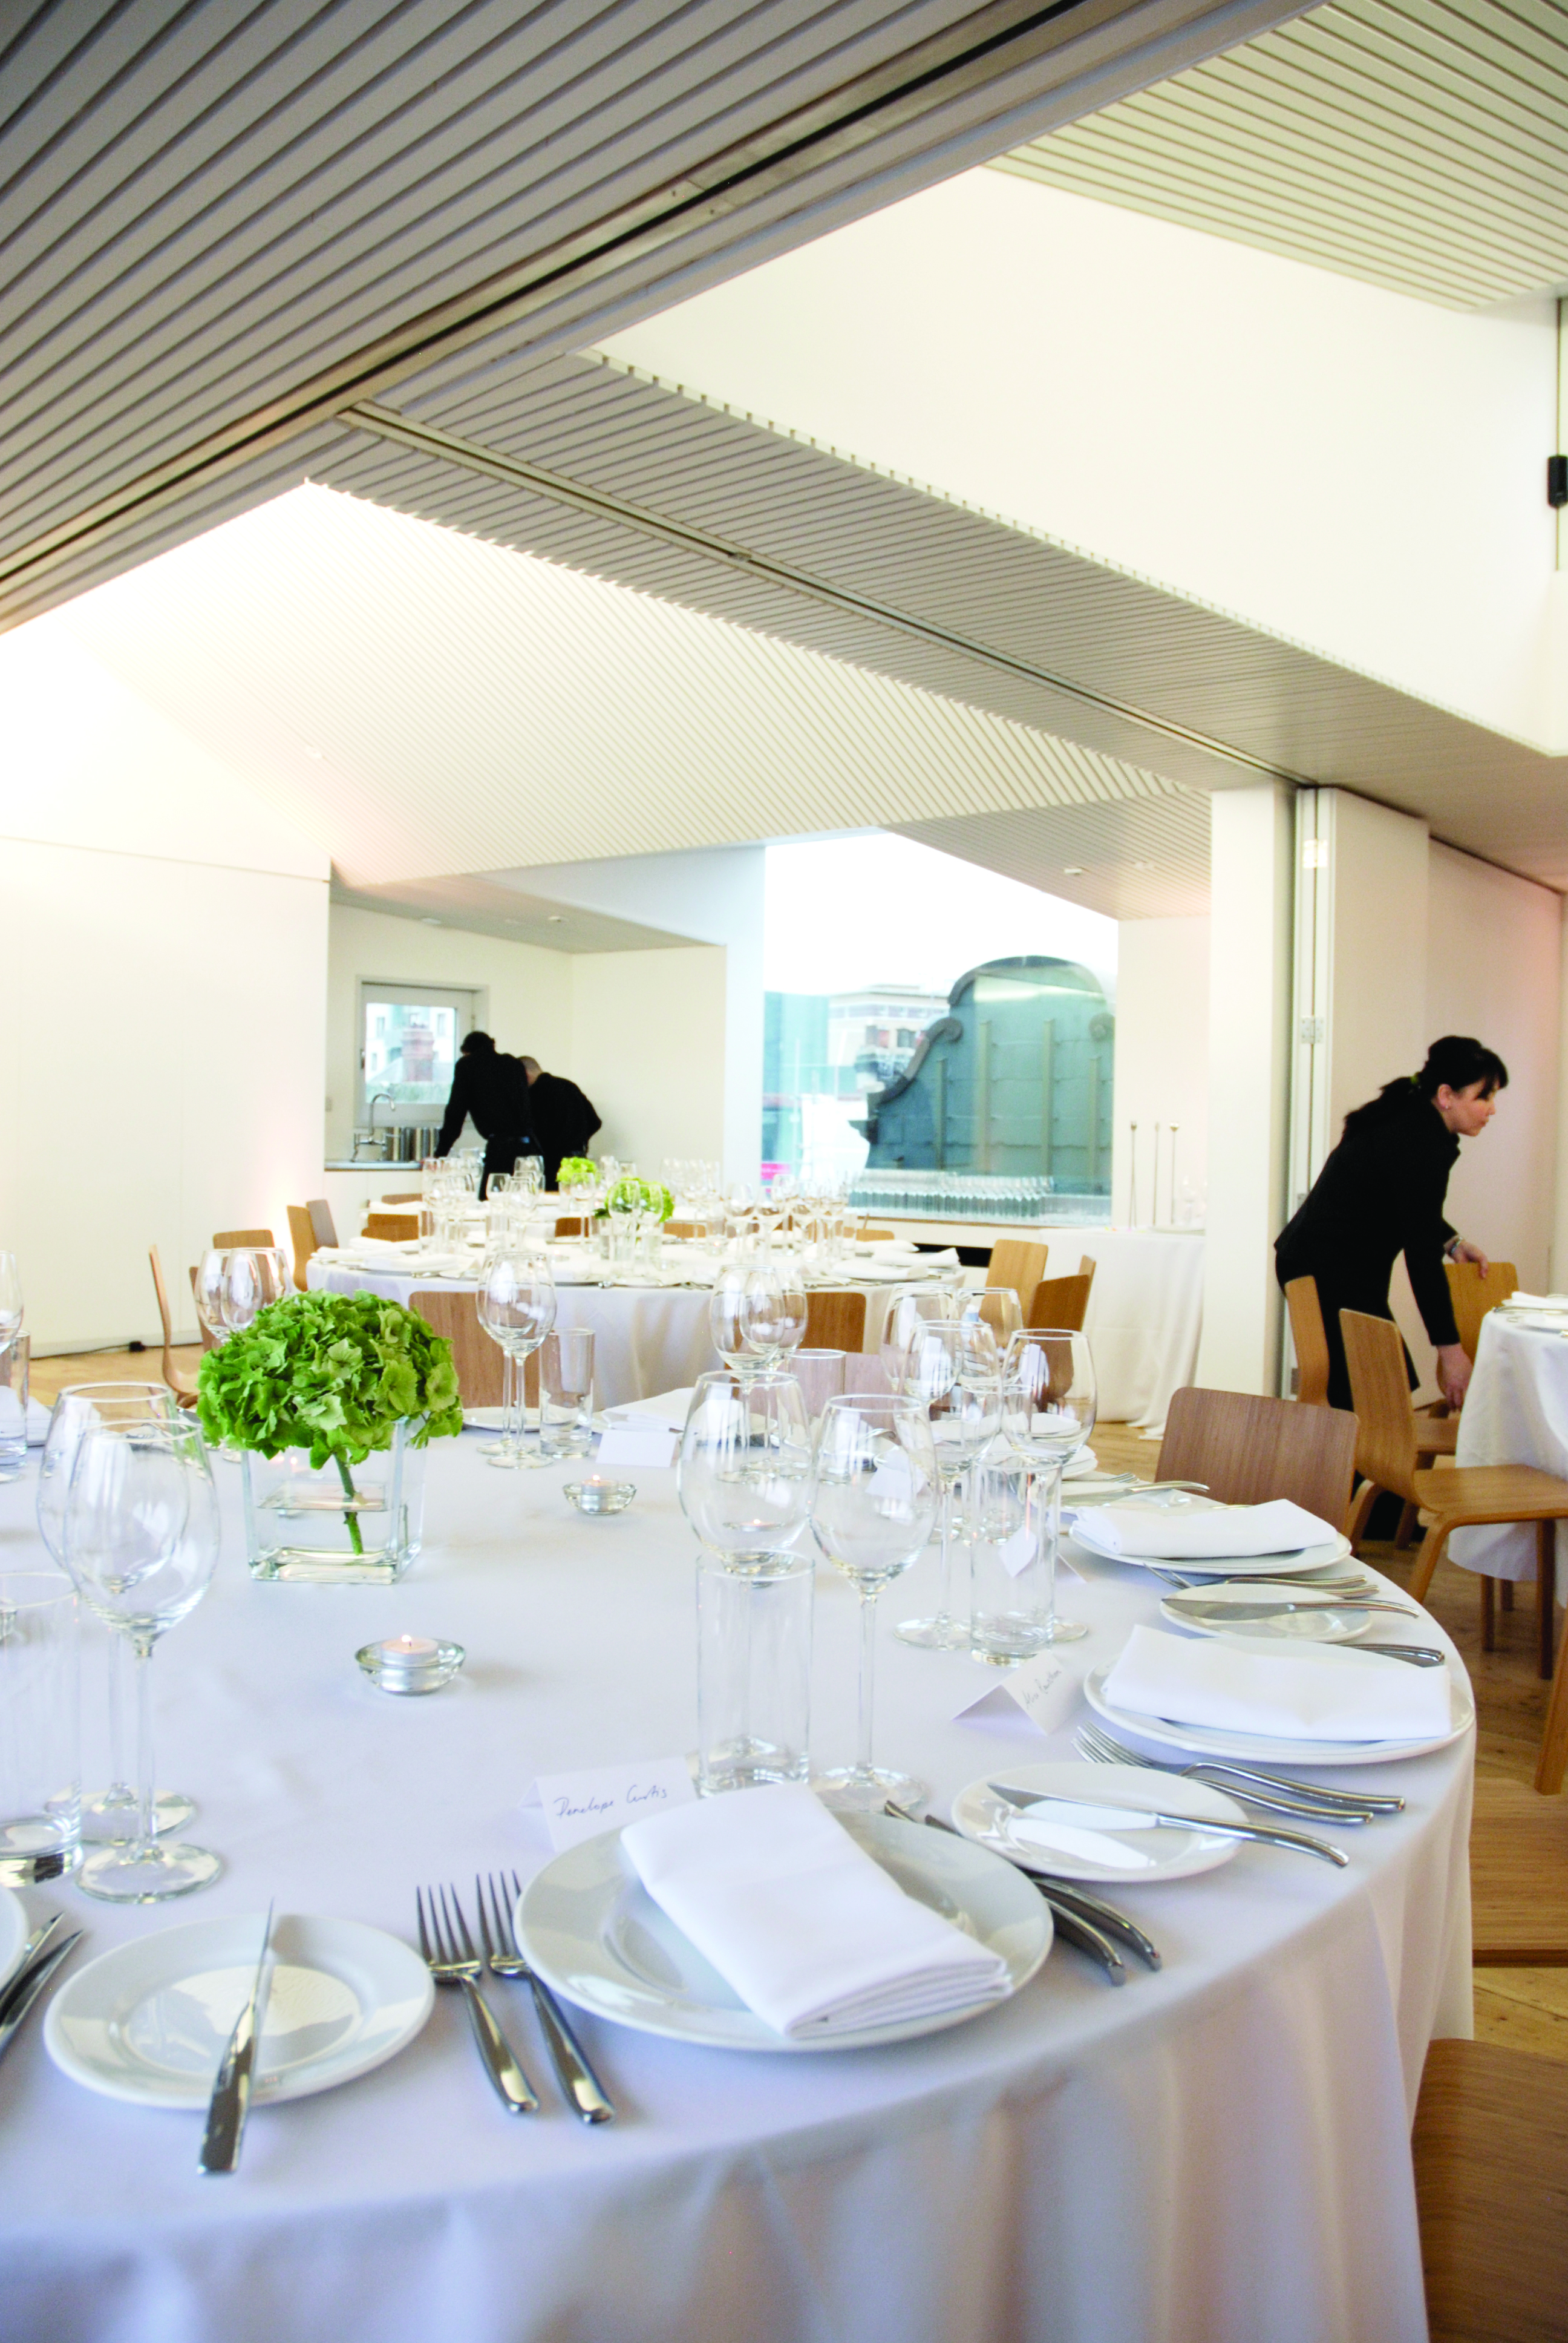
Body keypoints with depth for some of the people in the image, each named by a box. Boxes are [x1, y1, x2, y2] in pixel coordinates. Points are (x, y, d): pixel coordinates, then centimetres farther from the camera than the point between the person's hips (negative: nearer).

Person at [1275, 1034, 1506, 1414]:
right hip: (1331, 1274, -11)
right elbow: (1422, 1256, -21)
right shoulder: (1421, 1146, -21)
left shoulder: (1409, 1119, 9)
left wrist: (1452, 1242, 8)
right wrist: (1450, 1349, -18)